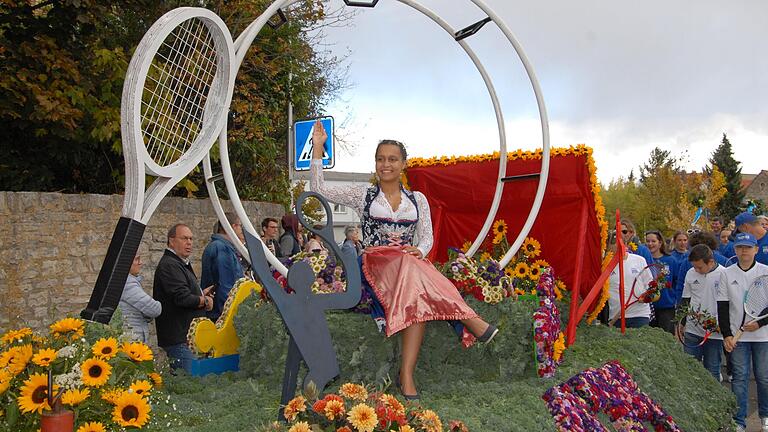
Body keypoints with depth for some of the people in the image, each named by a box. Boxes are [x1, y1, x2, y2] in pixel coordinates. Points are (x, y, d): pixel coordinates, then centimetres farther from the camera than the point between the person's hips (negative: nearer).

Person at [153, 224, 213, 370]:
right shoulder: (169, 265, -15)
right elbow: (183, 298, -24)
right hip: (179, 340, -11)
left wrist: (201, 293, 14)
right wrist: (205, 301, -9)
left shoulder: (181, 264, 20)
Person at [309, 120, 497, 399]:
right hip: (377, 263, -1)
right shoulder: (363, 195, 14)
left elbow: (427, 236, 13)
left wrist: (419, 251, -11)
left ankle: (406, 374, -38)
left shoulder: (417, 199, 18)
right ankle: (469, 319, -36)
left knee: (417, 296, -36)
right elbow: (318, 189, 6)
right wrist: (318, 148, 0)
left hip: (410, 262, 2)